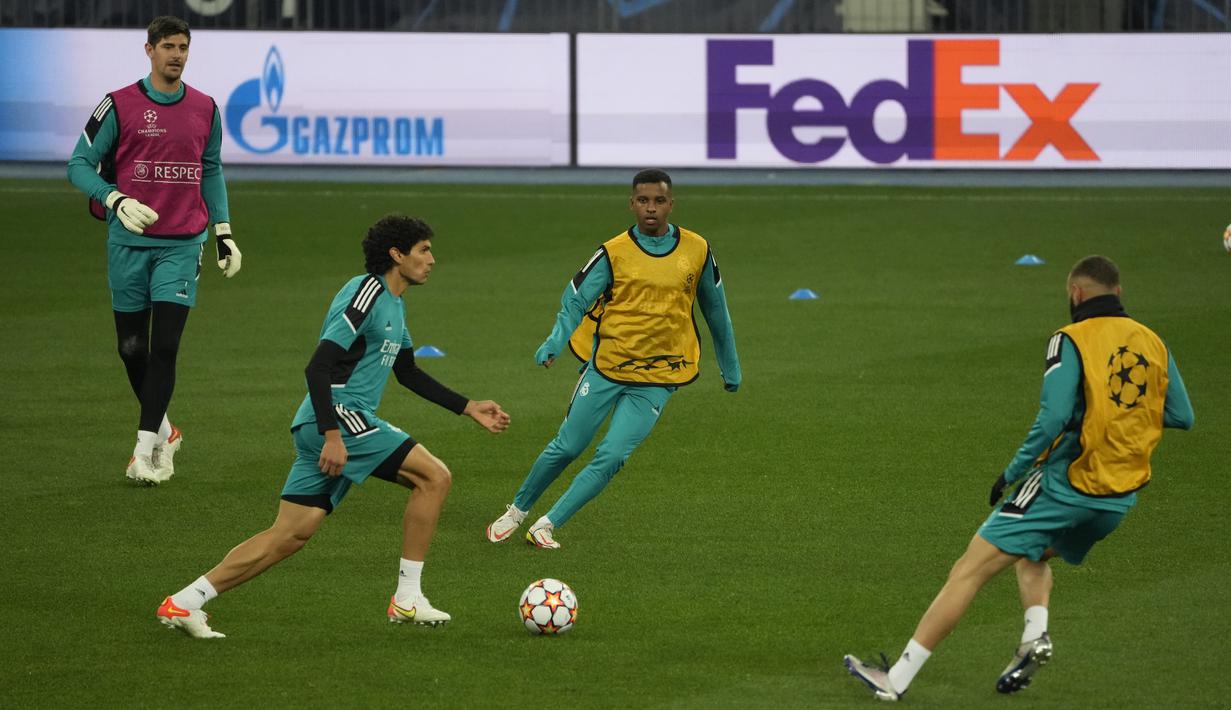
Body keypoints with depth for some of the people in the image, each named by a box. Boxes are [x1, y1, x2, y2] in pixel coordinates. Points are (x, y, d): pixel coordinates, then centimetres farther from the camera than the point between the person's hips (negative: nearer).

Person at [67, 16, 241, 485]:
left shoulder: (205, 110, 8)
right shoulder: (119, 106, -2)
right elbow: (80, 165, -1)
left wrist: (223, 232, 15)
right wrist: (117, 201, -17)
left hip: (182, 243, 1)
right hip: (129, 242, -1)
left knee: (165, 346, -11)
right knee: (132, 348, 5)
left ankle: (146, 448, -10)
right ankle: (163, 431, 26)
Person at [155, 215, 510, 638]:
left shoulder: (392, 303, 20)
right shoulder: (366, 294, -13)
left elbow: (408, 374, 32)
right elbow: (318, 368, -20)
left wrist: (469, 409, 28)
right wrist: (333, 435, -26)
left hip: (320, 428, 10)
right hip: (339, 417, -10)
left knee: (291, 534, 5)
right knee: (434, 476, -8)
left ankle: (183, 602, 2)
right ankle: (407, 599, -4)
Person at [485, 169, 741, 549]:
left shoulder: (697, 251, 0)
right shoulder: (614, 253, -6)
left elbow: (715, 309, 14)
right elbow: (576, 300, -4)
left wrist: (730, 366, 20)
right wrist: (555, 342, -23)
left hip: (657, 380, 1)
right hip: (605, 367, -1)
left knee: (611, 458, -12)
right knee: (567, 447, 5)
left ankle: (547, 525, -5)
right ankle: (516, 510, 27)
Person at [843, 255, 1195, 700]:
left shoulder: (1072, 341, -10)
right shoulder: (1153, 344, 7)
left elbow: (1053, 418, -20)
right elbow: (1183, 417, 11)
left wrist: (1013, 472, -9)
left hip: (1067, 482, -6)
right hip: (1120, 498, 7)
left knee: (970, 571, -3)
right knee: (1031, 555, 32)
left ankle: (896, 679, -5)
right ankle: (1035, 636, 5)